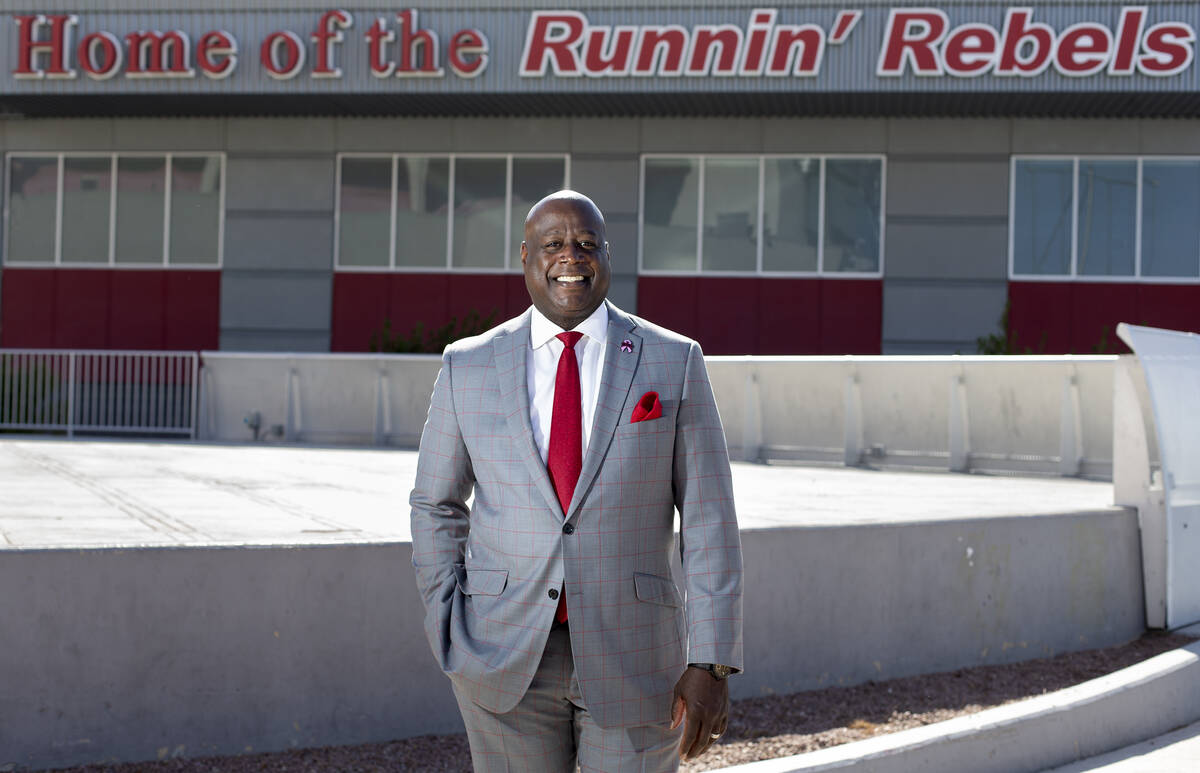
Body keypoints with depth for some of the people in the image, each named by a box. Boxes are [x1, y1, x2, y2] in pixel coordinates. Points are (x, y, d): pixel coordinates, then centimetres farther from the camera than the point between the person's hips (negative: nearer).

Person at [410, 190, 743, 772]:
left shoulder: (674, 363, 0)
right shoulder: (468, 367, 4)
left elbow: (708, 521, -2)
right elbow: (436, 507, 13)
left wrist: (711, 663, -8)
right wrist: (450, 641, 4)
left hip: (633, 659, -1)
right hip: (506, 657, 1)